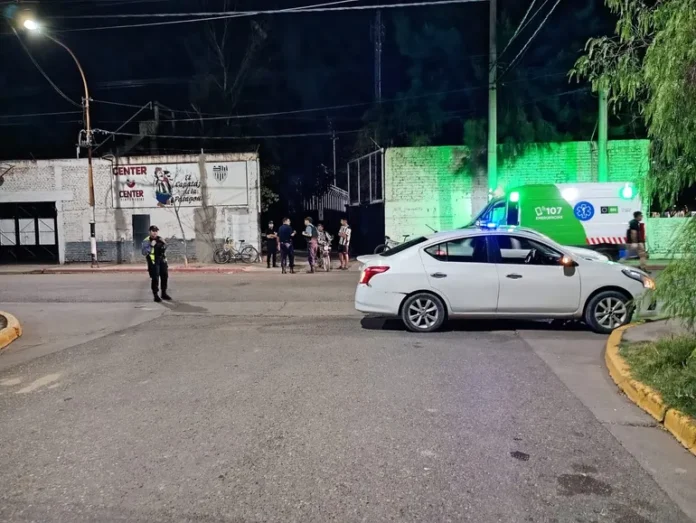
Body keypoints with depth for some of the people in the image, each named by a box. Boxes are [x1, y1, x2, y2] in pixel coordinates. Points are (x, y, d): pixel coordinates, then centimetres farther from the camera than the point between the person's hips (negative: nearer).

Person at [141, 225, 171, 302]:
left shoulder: (160, 239, 11)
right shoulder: (146, 241, -5)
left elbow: (165, 248, 23)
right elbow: (144, 252, -14)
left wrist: (163, 243, 2)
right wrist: (151, 245, -24)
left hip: (162, 261, 6)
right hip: (153, 262, -6)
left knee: (165, 277, 9)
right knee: (155, 279, -7)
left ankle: (164, 293, 23)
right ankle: (156, 295, 0)